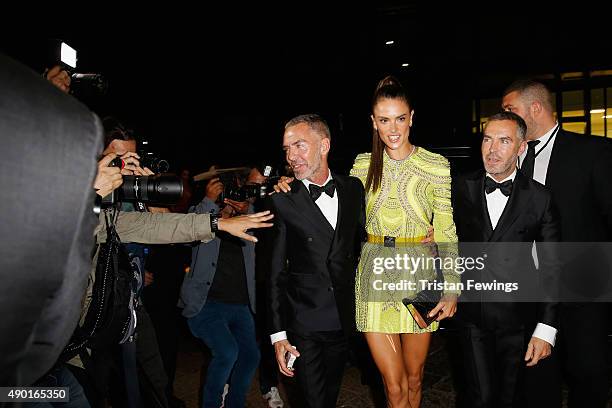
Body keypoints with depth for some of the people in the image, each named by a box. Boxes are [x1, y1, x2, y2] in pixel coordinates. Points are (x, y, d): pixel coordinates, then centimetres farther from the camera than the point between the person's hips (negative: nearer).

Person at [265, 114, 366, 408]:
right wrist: (278, 334, -8)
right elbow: (275, 273, -7)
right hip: (303, 325, -3)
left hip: (345, 321, 4)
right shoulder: (282, 201, -9)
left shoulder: (353, 188, 1)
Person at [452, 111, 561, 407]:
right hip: (472, 314, 1)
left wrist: (546, 329, -6)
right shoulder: (461, 188, 0)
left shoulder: (539, 198, -4)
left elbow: (551, 268, -3)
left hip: (517, 317, 0)